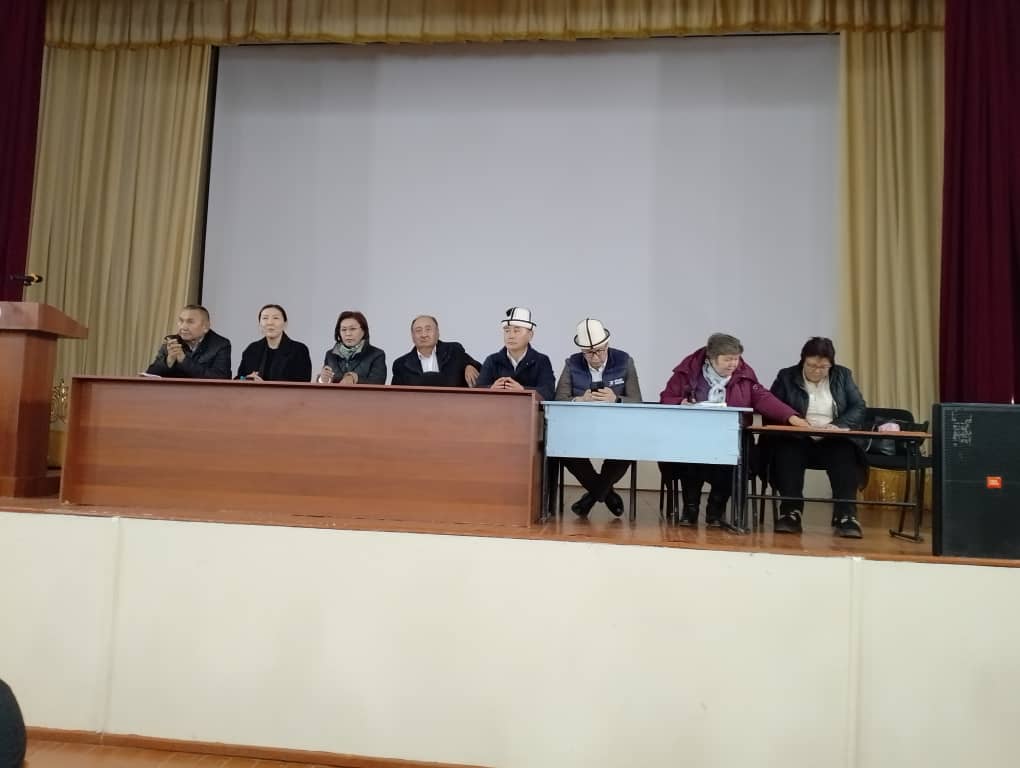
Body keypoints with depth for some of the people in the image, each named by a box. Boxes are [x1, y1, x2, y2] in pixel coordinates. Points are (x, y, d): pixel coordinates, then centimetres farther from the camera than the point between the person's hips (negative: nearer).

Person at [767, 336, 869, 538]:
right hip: (797, 439, -1)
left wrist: (838, 425, -14)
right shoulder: (786, 377, 7)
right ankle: (791, 513, -31)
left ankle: (845, 516, -32)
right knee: (786, 451, -35)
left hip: (833, 441, 1)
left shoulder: (842, 375, 12)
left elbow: (859, 407, 6)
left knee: (845, 455, -33)